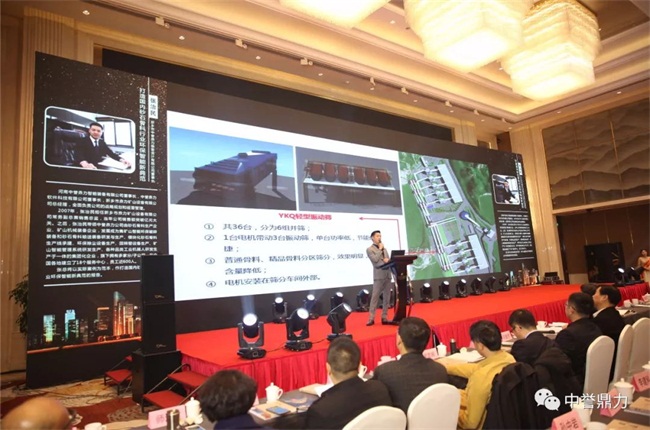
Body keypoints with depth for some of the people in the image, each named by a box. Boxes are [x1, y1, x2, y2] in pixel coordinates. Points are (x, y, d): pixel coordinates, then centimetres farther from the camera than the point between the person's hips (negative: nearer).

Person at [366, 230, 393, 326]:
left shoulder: (384, 248, 20)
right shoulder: (369, 249, 0)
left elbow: (388, 259, 17)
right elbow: (375, 260, -14)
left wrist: (387, 260, -6)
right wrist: (380, 249, -6)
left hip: (388, 275, 7)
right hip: (379, 276, -6)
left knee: (387, 297, 7)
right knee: (375, 297, -6)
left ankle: (384, 317, 13)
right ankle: (371, 318, -2)